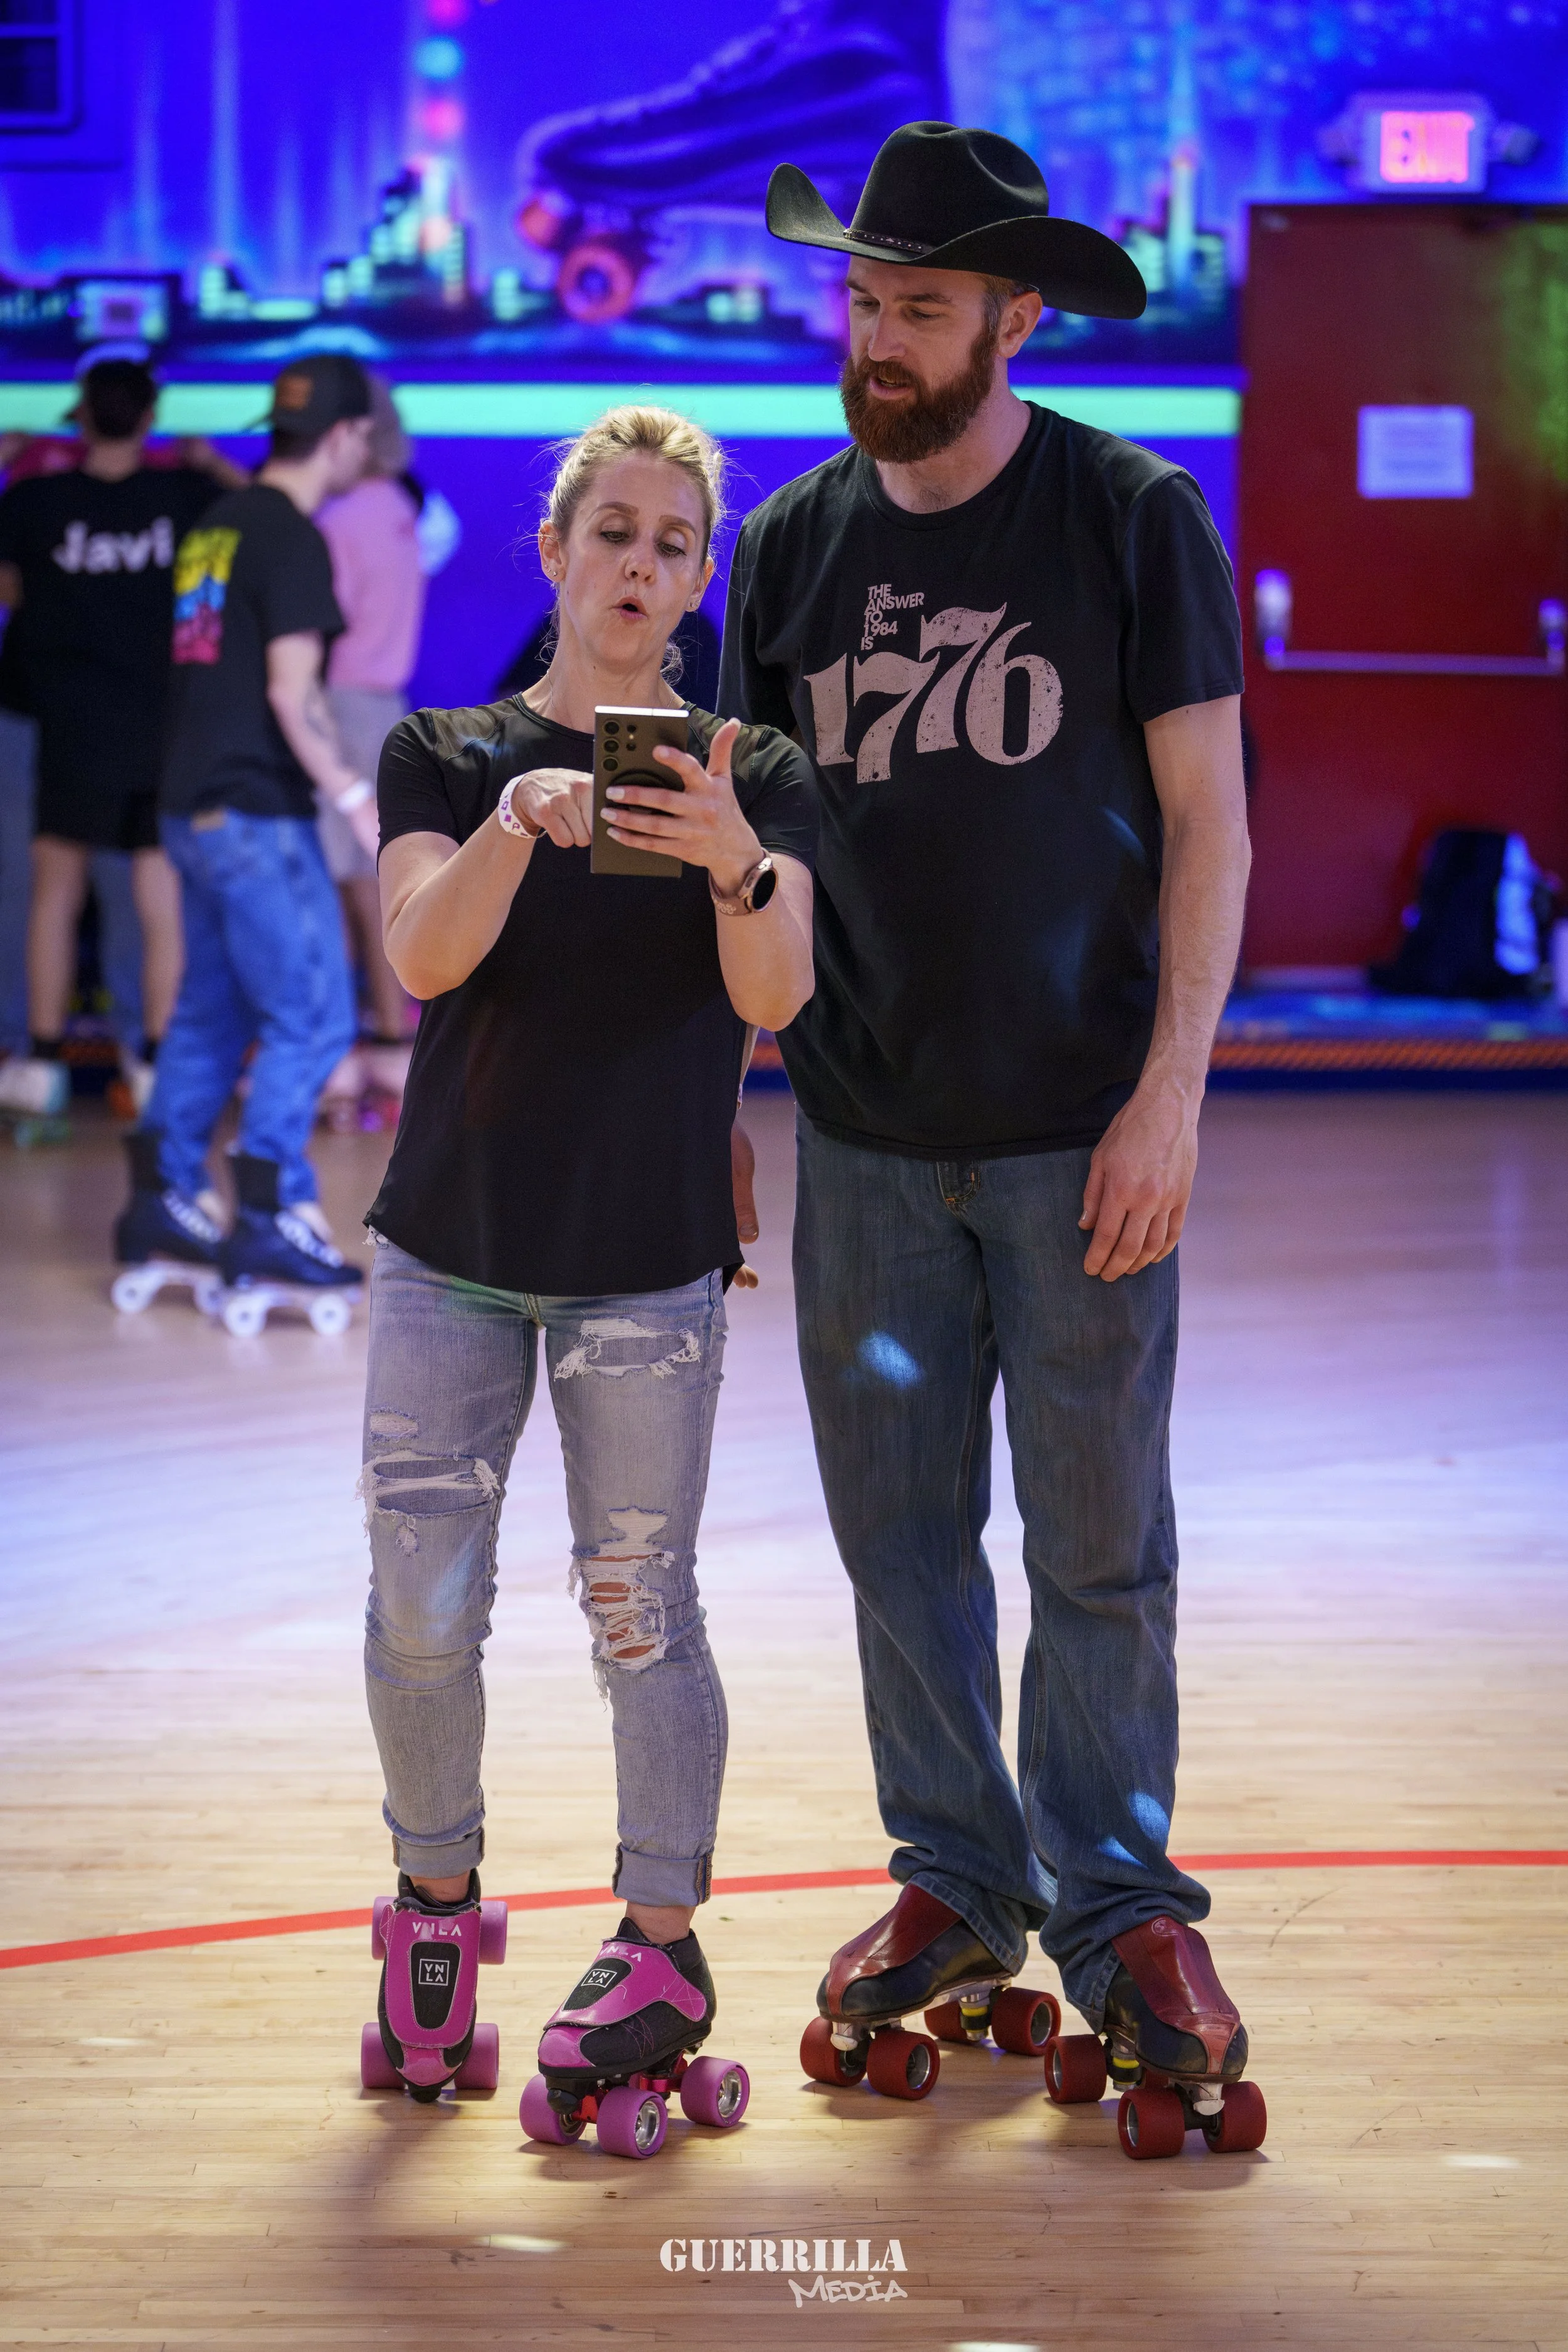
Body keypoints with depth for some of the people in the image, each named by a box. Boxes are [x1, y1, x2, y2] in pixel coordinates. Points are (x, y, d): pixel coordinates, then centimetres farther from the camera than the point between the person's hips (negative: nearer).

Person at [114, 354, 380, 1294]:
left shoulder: (219, 526, 13)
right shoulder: (292, 540, -13)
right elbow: (292, 693, -19)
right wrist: (356, 795, -17)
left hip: (197, 806, 9)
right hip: (257, 815, -9)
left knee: (213, 1012, 16)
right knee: (312, 1018, -5)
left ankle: (161, 1199, 20)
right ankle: (270, 1217, -7)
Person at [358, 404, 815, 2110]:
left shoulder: (753, 775, 3)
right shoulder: (448, 753, 4)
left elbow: (776, 996, -11)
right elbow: (423, 957, -12)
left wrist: (735, 863, -31)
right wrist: (518, 821, -30)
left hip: (650, 1259, -1)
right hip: (451, 1246, 1)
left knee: (639, 1608, 0)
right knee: (420, 1605, 2)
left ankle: (662, 1945, 12)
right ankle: (437, 1887, 24)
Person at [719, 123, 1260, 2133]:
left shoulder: (1132, 516, -4)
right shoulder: (791, 544, 7)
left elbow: (1207, 817, -3)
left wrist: (1169, 1095, -10)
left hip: (1080, 1135, -3)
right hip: (865, 1136, 3)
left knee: (1099, 1544, 3)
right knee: (900, 1530, 9)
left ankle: (1116, 1906, 17)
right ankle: (954, 1883, 24)